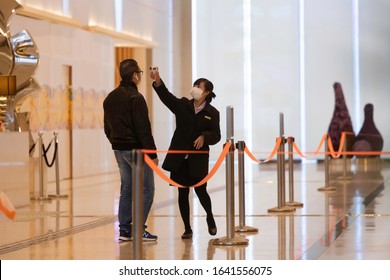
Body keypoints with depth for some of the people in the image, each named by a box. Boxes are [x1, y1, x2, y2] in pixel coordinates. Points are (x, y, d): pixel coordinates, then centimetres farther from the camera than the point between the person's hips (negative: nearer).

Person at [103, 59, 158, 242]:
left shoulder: (110, 98, 10)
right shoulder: (135, 98, -16)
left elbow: (107, 127, 16)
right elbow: (143, 129, -18)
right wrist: (152, 153, -14)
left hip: (119, 149, 8)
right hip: (136, 149, -8)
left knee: (126, 188, 14)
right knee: (146, 189, -2)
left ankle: (124, 229, 12)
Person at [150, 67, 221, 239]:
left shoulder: (212, 113, 0)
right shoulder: (183, 105, 4)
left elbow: (216, 135, -3)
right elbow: (166, 96, -11)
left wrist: (204, 136, -23)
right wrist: (158, 82, -28)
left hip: (198, 159, -2)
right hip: (180, 158, 2)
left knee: (200, 191, 0)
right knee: (182, 193, 4)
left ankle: (210, 218, 31)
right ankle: (187, 229, 14)